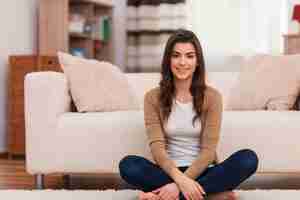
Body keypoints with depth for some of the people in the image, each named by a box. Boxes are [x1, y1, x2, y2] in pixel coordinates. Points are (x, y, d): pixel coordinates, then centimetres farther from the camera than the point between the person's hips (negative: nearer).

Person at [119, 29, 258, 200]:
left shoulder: (211, 97, -3)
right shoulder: (153, 98, 0)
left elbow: (208, 150, -10)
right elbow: (157, 147, -10)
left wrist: (178, 185, -23)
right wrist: (180, 179, -28)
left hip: (201, 172, 0)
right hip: (169, 171, 0)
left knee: (249, 158, -27)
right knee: (127, 165, -29)